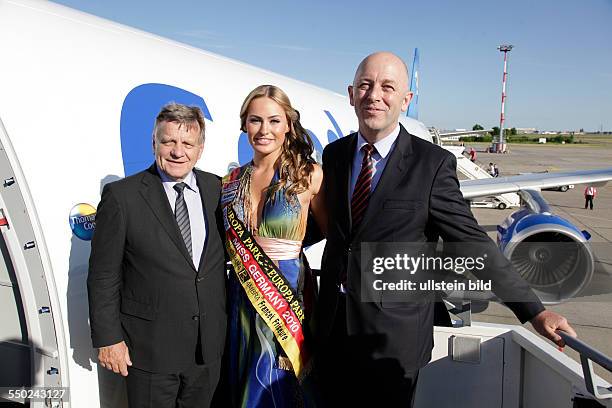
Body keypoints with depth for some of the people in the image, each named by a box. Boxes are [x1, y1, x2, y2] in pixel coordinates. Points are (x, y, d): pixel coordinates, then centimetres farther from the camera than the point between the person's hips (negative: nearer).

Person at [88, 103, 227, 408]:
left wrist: (223, 325, 8)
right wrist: (108, 339, -7)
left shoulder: (217, 189, 1)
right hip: (150, 347, -3)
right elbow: (103, 276, -6)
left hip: (209, 345, 4)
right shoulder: (121, 196, -10)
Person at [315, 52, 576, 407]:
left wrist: (534, 311, -13)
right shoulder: (334, 154, 3)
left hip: (394, 334, -4)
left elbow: (471, 241, -11)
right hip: (332, 324, 5)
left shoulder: (433, 164, -12)